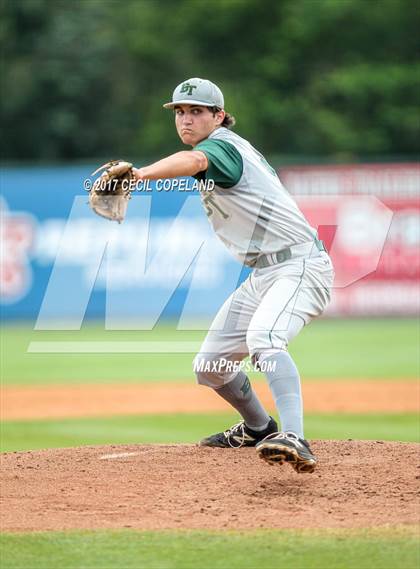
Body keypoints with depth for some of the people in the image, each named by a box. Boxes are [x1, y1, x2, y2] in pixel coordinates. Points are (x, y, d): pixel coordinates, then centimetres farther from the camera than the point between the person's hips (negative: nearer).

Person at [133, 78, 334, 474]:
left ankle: (293, 439, -53)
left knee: (262, 337, -37)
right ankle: (258, 429, 39)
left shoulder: (223, 146, -16)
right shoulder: (225, 149, 15)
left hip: (300, 266, -10)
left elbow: (194, 161, -39)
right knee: (210, 366, 14)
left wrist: (140, 174, -55)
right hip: (261, 274, 10)